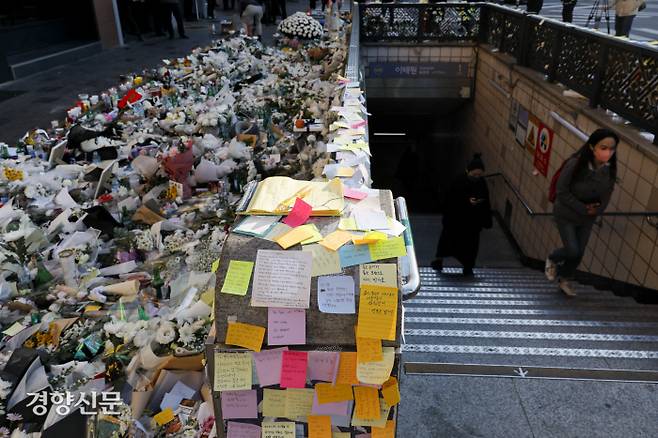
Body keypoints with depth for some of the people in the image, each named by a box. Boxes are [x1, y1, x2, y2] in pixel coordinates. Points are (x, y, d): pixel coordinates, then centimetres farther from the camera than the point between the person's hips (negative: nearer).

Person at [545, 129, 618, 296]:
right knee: (573, 251, -5)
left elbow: (607, 193, 2)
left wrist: (596, 209, -15)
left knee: (579, 254, 11)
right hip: (566, 215, -4)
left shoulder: (610, 168, -14)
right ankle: (552, 259, 29)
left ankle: (564, 279, 37)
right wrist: (582, 208, -20)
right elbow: (561, 191, -20)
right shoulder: (575, 164, -28)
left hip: (587, 218, 4)